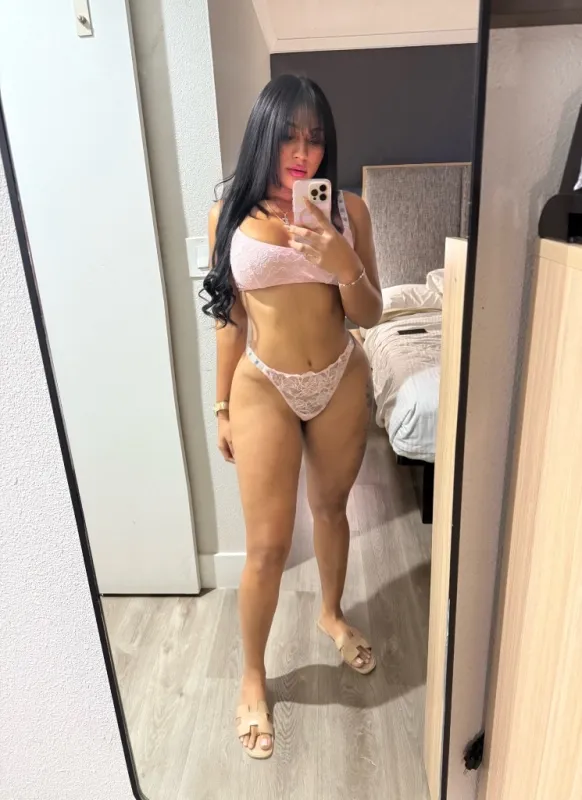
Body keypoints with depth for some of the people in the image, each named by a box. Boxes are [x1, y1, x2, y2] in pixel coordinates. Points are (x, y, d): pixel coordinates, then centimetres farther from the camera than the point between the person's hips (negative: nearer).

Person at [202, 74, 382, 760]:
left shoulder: (347, 210, -1)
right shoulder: (230, 213, -2)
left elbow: (370, 315, -1)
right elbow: (229, 316, 2)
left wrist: (342, 263, -21)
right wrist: (222, 406, 3)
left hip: (342, 381, 2)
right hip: (264, 388, -2)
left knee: (331, 507, 20)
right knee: (267, 545, 2)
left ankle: (332, 614, 49)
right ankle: (252, 677, 28)